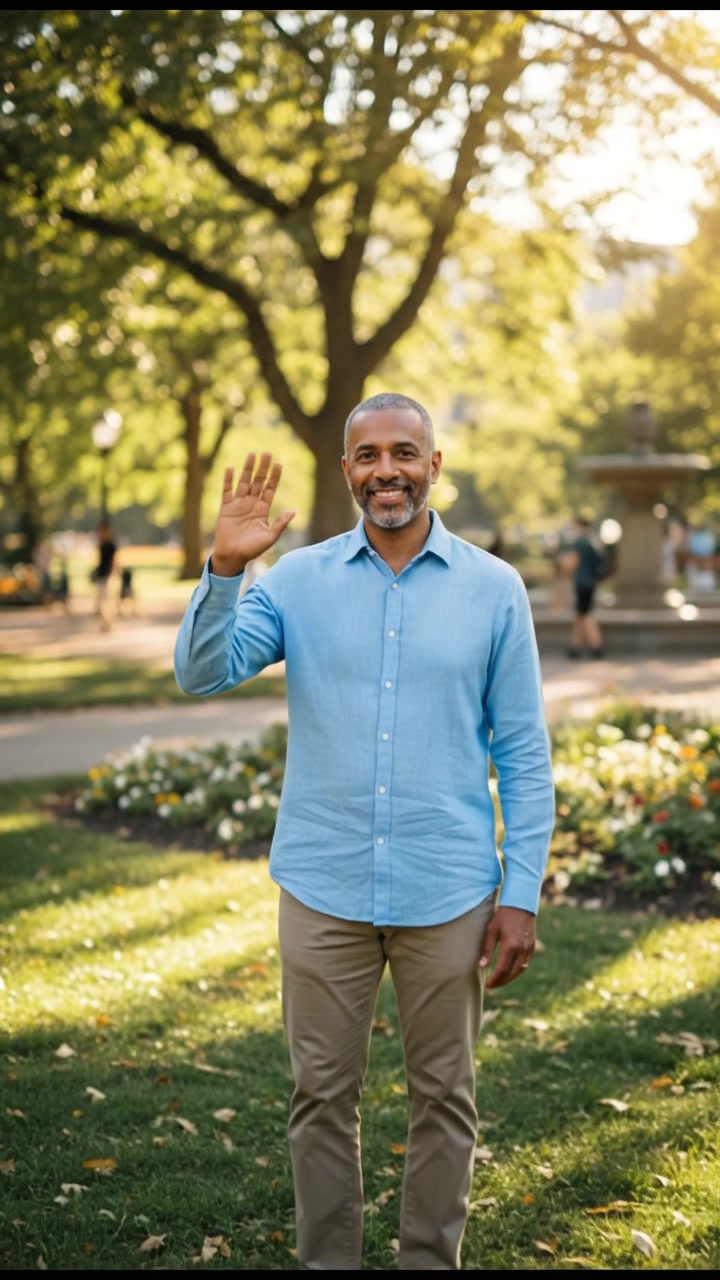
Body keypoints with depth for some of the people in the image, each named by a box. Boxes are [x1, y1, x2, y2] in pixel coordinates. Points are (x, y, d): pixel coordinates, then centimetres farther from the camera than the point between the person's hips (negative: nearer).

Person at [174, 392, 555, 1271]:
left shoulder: (493, 589, -1)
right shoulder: (299, 579, 1)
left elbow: (524, 753, 1)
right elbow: (202, 675, -9)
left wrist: (522, 894, -3)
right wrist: (225, 568, -24)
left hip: (448, 897, 0)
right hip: (323, 891, 1)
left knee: (444, 1098, 12)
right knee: (322, 1096, 11)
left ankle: (432, 1261, 29)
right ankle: (325, 1261, 28)